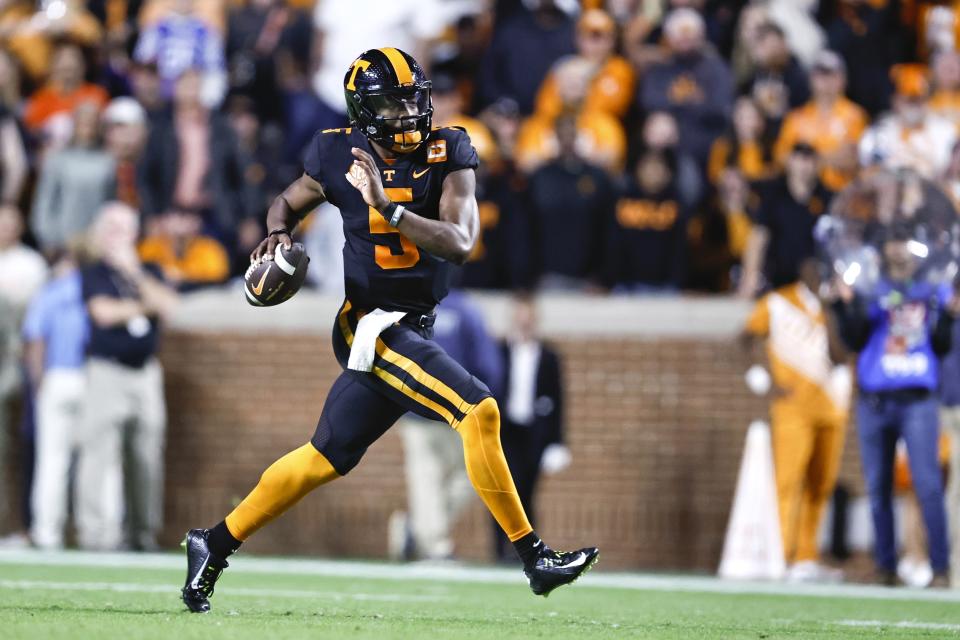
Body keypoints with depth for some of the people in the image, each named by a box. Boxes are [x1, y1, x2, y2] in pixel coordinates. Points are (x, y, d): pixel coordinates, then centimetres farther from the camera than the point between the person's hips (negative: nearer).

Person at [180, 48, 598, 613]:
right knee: (478, 410, -20)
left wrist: (389, 207, -28)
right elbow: (289, 202, 13)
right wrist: (279, 235, -9)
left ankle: (215, 546, 26)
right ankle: (534, 557, -15)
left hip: (412, 327, 4)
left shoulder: (447, 155, -4)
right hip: (372, 326, -4)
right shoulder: (341, 156, -7)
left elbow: (460, 243, -17)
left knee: (326, 460, 13)